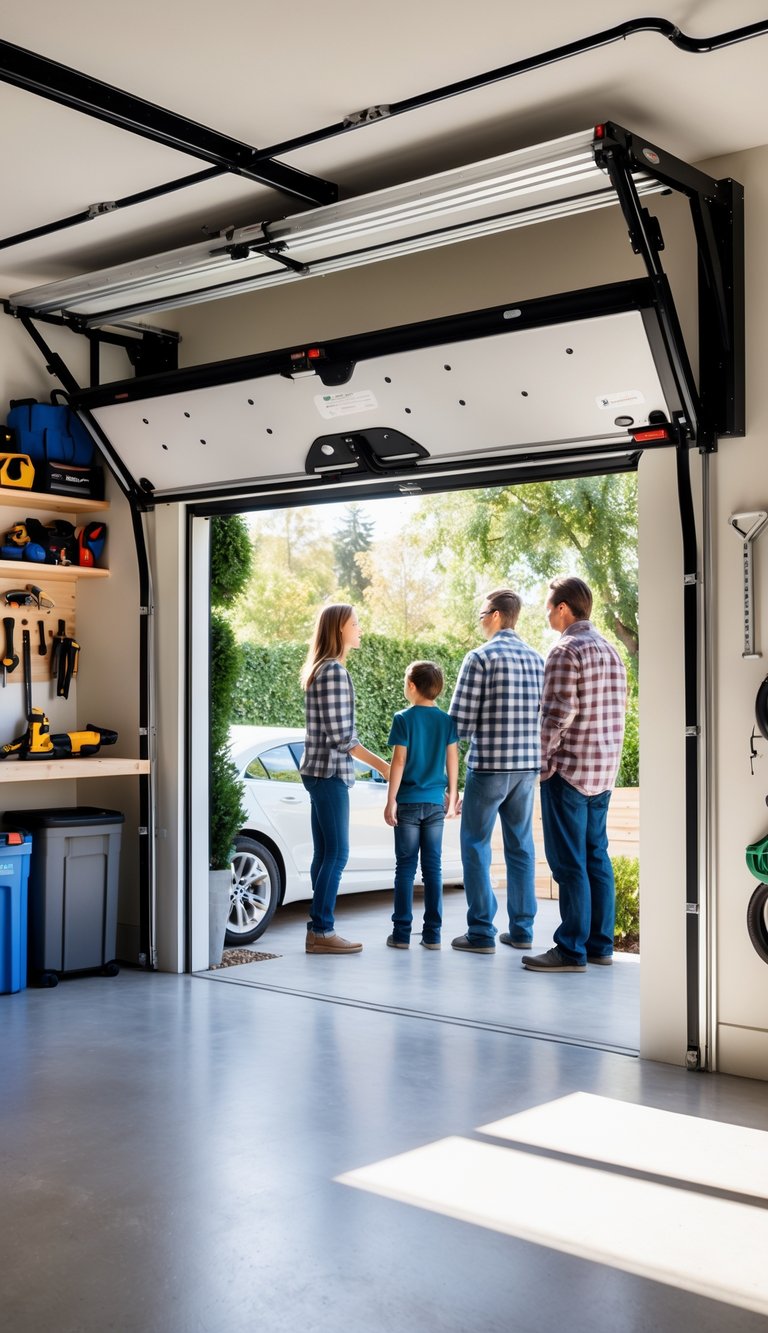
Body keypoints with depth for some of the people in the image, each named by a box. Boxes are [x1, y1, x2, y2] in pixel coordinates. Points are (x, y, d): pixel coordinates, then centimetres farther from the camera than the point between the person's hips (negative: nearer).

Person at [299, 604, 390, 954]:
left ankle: (318, 929, 14)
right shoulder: (335, 671, -15)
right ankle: (321, 931, -2)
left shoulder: (320, 669, 15)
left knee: (325, 853, 10)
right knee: (336, 853, -6)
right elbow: (341, 735, -18)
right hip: (330, 772, -10)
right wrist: (381, 765, -12)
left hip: (320, 771, 10)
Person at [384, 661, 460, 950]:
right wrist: (452, 797, 15)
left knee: (405, 867, 2)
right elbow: (452, 762, 5)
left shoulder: (403, 719, -7)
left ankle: (402, 933, 3)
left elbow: (399, 761, -9)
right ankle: (432, 934, 7)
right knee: (433, 867, 6)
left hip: (408, 802, -3)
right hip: (436, 803, 3)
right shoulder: (447, 721, 3)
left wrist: (391, 800, -5)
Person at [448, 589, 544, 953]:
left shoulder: (480, 657, -9)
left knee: (476, 845, 4)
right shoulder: (537, 659, 8)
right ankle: (521, 929, 16)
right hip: (527, 766, 6)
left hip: (489, 764, -5)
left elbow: (460, 722, -11)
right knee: (521, 845, 12)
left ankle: (481, 933, 4)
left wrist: (474, 729, 10)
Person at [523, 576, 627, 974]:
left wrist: (543, 762, -8)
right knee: (596, 858, 12)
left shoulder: (566, 651, -13)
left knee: (569, 863, -4)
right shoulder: (611, 651, 14)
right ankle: (600, 945, 17)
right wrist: (607, 758, 18)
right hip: (604, 770, 9)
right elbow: (619, 710, 16)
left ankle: (572, 950, -1)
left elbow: (558, 714, -18)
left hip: (570, 770, -9)